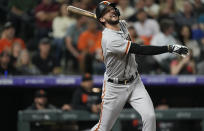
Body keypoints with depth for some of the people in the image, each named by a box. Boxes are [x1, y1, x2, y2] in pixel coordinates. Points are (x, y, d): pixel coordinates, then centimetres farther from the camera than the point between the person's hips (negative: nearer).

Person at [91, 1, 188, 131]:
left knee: (150, 117, -14)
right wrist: (170, 48, -36)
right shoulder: (109, 38, -27)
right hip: (115, 87, -6)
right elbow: (141, 50, -34)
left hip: (134, 82, 6)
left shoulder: (123, 24, 1)